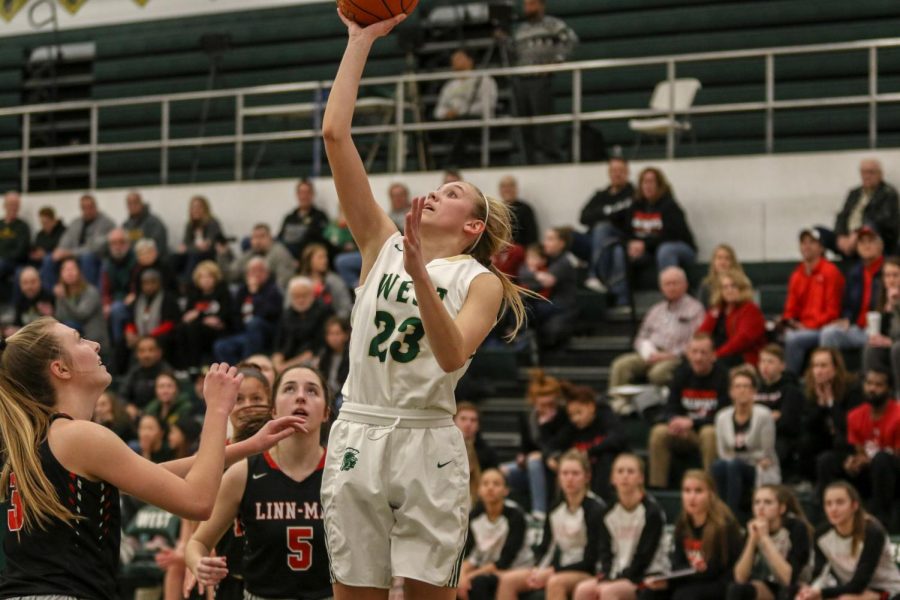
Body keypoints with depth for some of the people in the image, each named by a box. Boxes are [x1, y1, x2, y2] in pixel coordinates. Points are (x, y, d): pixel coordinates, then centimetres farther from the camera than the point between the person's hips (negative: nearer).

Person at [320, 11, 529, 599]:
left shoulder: (481, 281, 3)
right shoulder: (383, 247, 12)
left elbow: (453, 356, -18)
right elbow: (335, 135, 7)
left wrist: (419, 274, -28)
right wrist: (361, 40, 7)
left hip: (427, 443, -3)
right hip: (358, 435, 3)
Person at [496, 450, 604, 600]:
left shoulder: (596, 509, -11)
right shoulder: (555, 509, 7)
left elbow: (590, 560, -13)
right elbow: (544, 548, 13)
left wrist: (552, 572, -16)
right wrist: (538, 571, -9)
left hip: (586, 573, -7)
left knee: (555, 583, -38)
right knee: (508, 579, -11)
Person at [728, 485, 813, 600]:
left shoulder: (796, 528, -19)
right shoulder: (755, 528, -6)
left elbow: (788, 578, -29)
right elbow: (740, 578, -13)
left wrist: (765, 538, -29)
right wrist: (753, 539, -24)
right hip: (767, 589, 4)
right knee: (735, 589, -24)